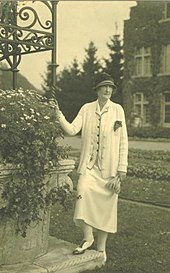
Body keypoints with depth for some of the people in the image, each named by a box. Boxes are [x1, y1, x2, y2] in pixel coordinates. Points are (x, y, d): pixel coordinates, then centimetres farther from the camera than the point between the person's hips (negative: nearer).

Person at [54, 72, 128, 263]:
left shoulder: (117, 109, 1)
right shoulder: (87, 109, 5)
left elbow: (123, 141, 0)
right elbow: (72, 130, -5)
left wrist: (122, 169, -4)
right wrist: (59, 116, -20)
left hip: (109, 167, 0)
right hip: (90, 165, 1)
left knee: (106, 206, 4)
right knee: (83, 190, -25)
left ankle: (101, 248, 22)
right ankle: (87, 237, -6)